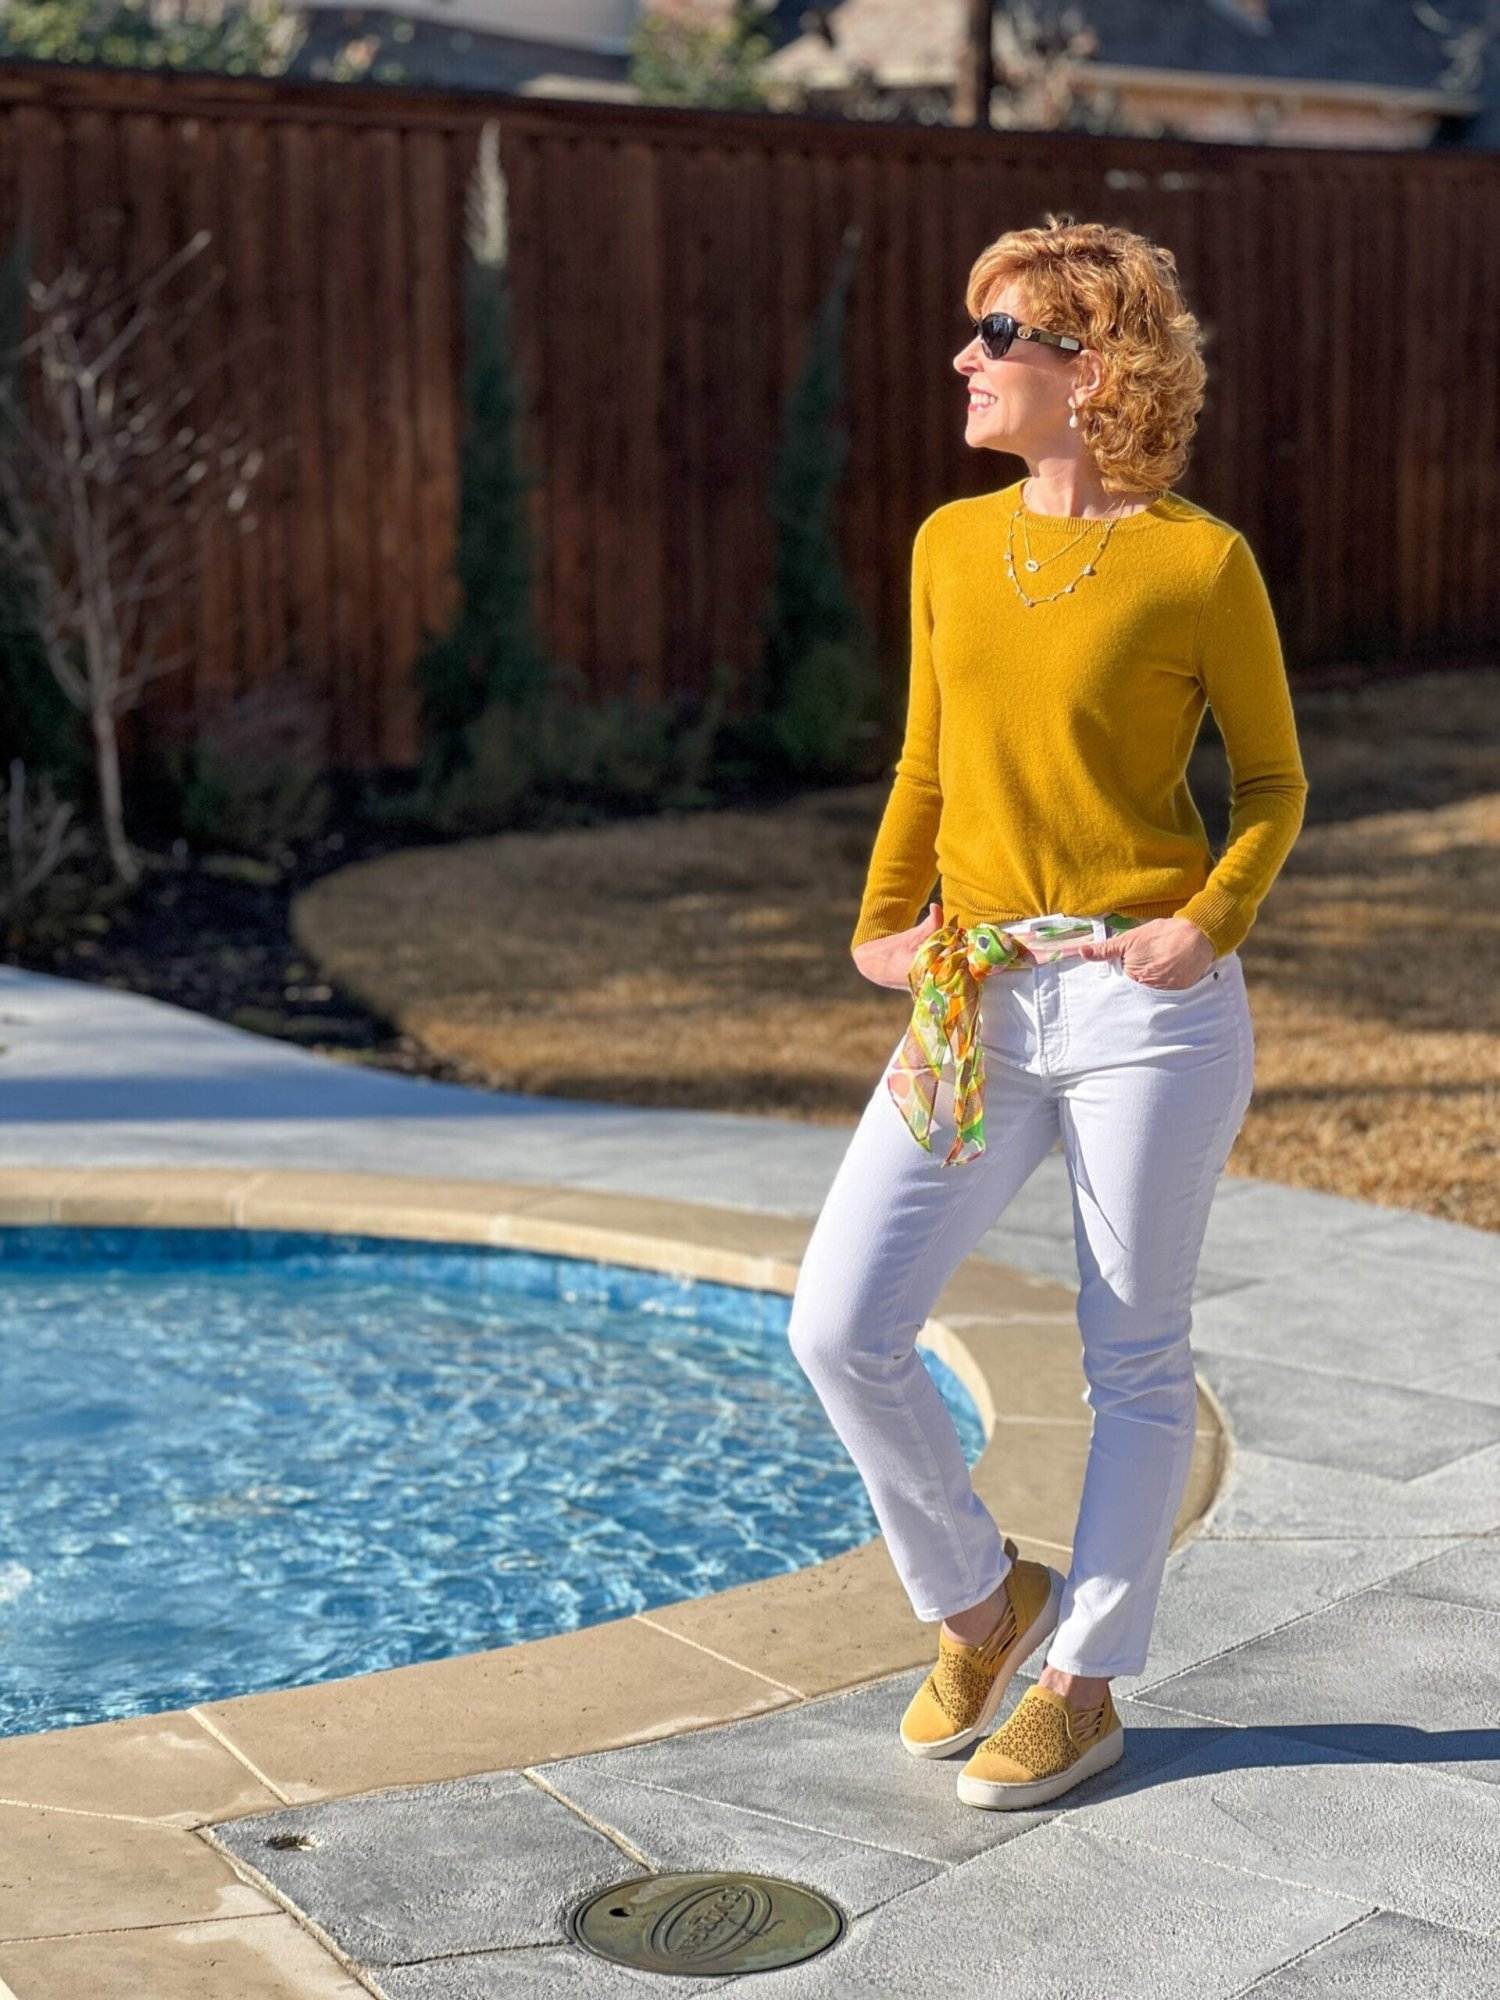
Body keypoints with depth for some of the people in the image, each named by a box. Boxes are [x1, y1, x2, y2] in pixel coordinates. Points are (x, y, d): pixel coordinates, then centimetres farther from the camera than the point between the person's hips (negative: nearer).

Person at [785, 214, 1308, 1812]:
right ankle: (978, 1594, 21)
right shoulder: (951, 545, 8)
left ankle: (1083, 1681, 24)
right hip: (977, 1011, 5)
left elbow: (1271, 780, 2)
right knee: (840, 1327, -3)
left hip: (1144, 1012, -5)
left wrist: (1209, 926, -13)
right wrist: (880, 926, 6)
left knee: (1134, 1362, 7)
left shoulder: (1201, 562, -7)